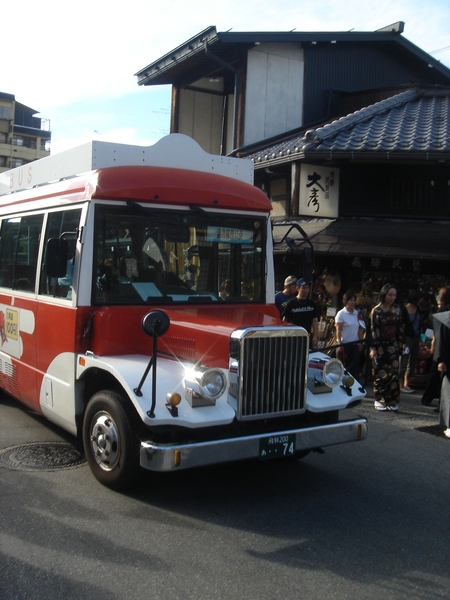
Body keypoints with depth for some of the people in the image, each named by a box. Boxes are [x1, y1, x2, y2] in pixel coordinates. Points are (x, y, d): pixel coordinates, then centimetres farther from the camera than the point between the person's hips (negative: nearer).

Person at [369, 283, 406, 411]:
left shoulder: (397, 310, 8)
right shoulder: (376, 310, -4)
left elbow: (400, 328, 12)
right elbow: (373, 330, -6)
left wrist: (402, 343, 6)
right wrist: (373, 348, -10)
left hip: (393, 346, 3)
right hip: (380, 346, -3)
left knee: (393, 373, -2)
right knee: (380, 373, 2)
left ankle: (392, 401, 5)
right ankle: (379, 400, 13)